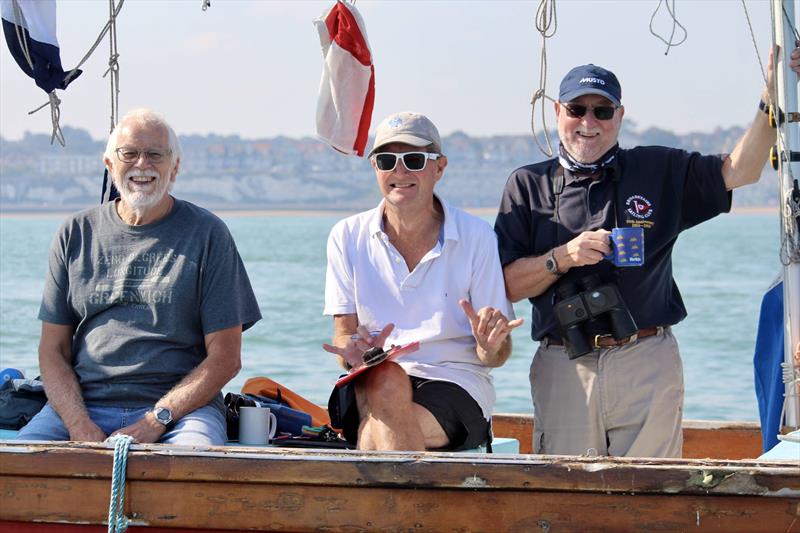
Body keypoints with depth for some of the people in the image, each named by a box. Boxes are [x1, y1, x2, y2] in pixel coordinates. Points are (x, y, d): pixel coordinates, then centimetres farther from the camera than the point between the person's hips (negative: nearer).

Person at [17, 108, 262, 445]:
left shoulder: (207, 234, 6)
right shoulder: (75, 235, 14)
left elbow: (226, 357, 2)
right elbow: (53, 349, 12)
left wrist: (156, 421, -11)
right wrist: (79, 424, -8)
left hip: (181, 406, -2)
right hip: (82, 405, 2)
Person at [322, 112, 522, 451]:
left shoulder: (476, 237, 1)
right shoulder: (348, 237, 7)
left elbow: (497, 355, 2)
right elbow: (343, 333, 5)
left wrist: (490, 345, -23)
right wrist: (354, 351, -21)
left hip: (455, 384, -2)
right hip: (371, 383, 2)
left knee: (378, 430, -34)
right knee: (387, 379, -36)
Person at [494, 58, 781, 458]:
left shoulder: (657, 171, 12)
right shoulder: (528, 185, 10)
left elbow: (738, 172, 3)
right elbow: (508, 286, 4)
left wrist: (772, 100, -7)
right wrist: (563, 257, -12)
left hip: (648, 367, 0)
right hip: (564, 368, 0)